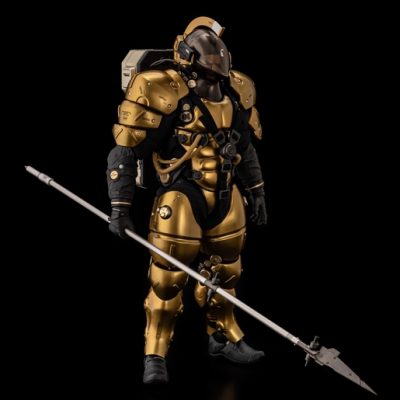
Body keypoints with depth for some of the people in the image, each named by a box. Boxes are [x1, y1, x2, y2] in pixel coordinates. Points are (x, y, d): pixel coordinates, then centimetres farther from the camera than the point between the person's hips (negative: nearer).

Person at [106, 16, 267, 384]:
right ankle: (155, 357, 7)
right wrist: (120, 208, -12)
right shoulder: (161, 90, -15)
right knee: (169, 276, -4)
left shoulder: (236, 91, 5)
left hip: (227, 197, 6)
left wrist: (256, 192, 20)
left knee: (224, 271, 17)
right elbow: (124, 150, -11)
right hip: (181, 196, -6)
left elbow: (246, 146, 20)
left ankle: (224, 337, 36)